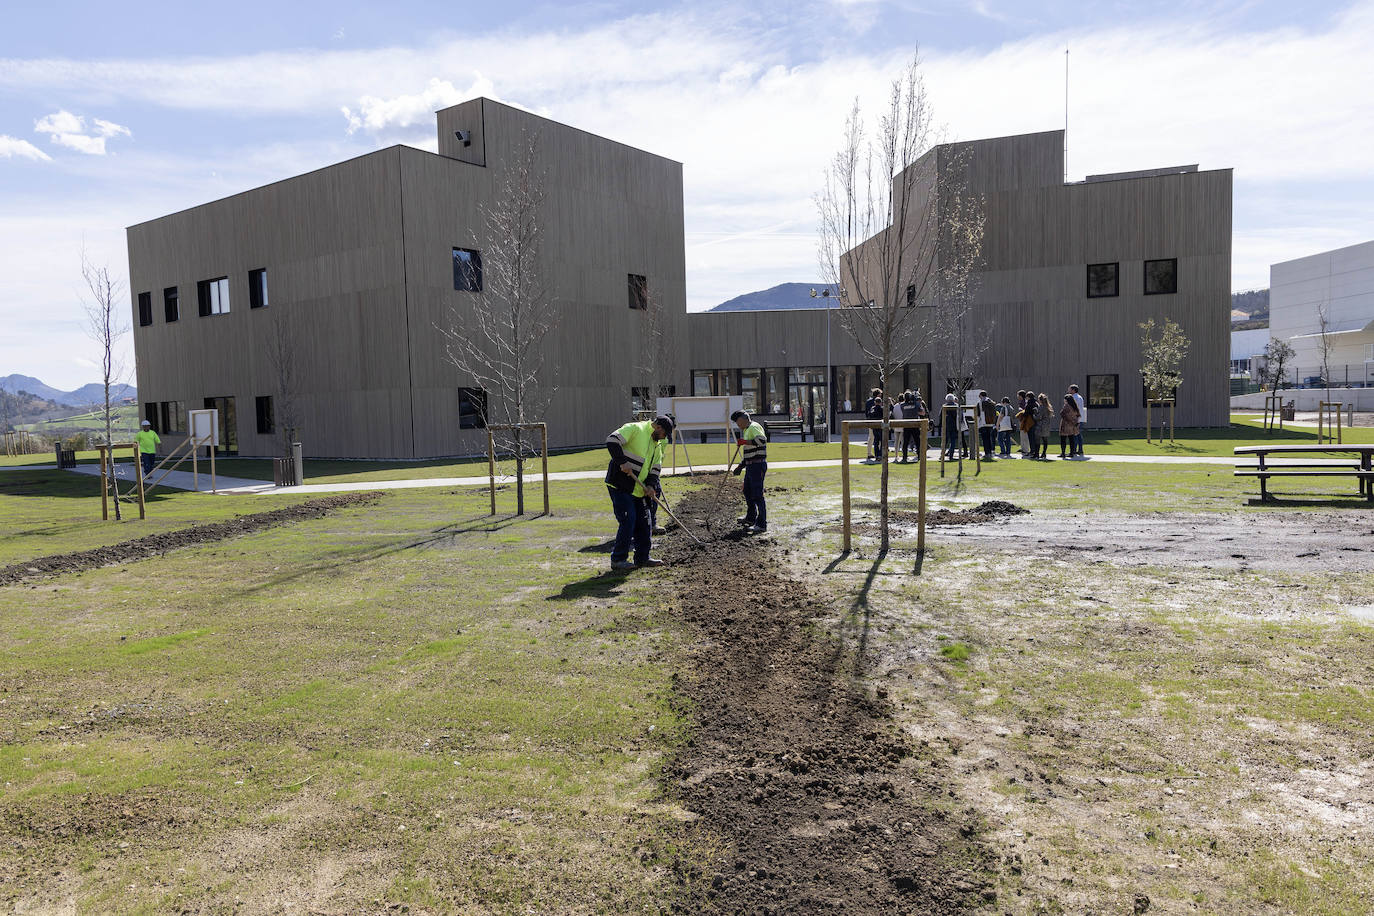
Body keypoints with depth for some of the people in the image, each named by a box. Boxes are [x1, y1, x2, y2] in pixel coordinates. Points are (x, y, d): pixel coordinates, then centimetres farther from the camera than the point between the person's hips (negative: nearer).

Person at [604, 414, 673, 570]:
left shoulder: (657, 443, 15)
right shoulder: (635, 429, -11)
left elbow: (656, 467, 14)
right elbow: (612, 441, -22)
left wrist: (651, 485, -4)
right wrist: (622, 462, -28)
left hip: (638, 489, 9)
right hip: (620, 485, -9)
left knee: (643, 522, 11)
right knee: (628, 521, -11)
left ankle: (642, 557, 22)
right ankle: (618, 559, -1)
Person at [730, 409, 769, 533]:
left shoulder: (754, 427, -11)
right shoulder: (746, 430, 20)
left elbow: (762, 440, -31)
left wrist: (745, 442, -25)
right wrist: (740, 466, 24)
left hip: (758, 465, -11)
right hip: (750, 466, 11)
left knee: (757, 495, -11)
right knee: (747, 491, 22)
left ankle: (761, 524, -8)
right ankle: (751, 518, 38)